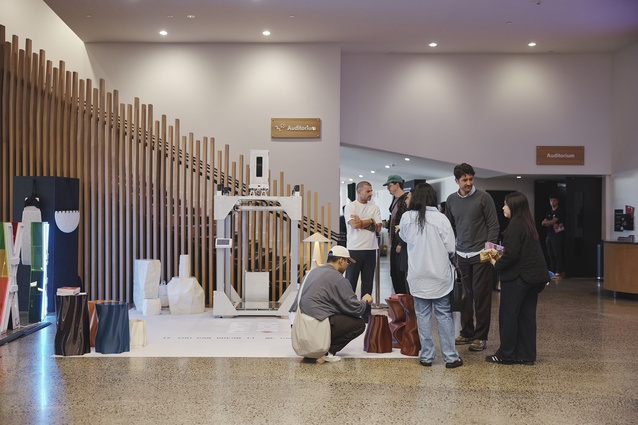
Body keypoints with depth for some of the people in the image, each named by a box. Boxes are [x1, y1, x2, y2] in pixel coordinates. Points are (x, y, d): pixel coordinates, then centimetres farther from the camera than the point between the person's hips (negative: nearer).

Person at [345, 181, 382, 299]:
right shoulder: (350, 207, 0)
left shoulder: (374, 208, 10)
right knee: (351, 280, 2)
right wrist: (370, 221, -4)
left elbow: (378, 227, -1)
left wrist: (361, 223, -8)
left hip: (371, 249, 3)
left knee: (368, 280, 7)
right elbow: (354, 224, -16)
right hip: (354, 248, -3)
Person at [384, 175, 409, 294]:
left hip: (401, 243, -9)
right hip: (394, 243, 9)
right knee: (394, 273, 11)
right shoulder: (395, 199, 15)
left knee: (401, 274, -5)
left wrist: (401, 243, -18)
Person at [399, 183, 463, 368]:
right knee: (444, 315, 8)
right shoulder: (440, 218, -12)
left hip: (418, 276, 1)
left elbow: (403, 237, 14)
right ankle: (450, 356, 11)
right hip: (439, 275, -1)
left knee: (423, 315, 10)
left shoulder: (407, 218, -6)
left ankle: (426, 356, 14)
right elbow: (450, 248, -8)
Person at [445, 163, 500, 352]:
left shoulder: (484, 197, -5)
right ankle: (466, 333, 19)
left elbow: (494, 225, -4)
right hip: (461, 255, 4)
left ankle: (481, 337, 6)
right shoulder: (451, 200, 8)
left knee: (481, 296, -1)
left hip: (480, 255, -4)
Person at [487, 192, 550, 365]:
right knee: (526, 315, 11)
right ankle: (526, 355, 16)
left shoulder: (515, 225, -15)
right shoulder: (528, 224, 14)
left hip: (518, 277, -9)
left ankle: (506, 355, 8)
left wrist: (497, 264, -5)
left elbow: (512, 254, -21)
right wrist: (500, 256, 13)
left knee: (508, 315, 1)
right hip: (535, 276, 9)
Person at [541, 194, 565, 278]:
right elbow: (543, 223, 8)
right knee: (550, 254, 5)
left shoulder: (559, 211, -3)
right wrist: (552, 224, -8)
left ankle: (559, 272, -9)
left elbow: (553, 221, -13)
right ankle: (552, 271, 9)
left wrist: (546, 222, 5)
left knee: (557, 254, -9)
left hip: (557, 234, -7)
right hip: (549, 234, 7)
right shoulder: (549, 212, 19)